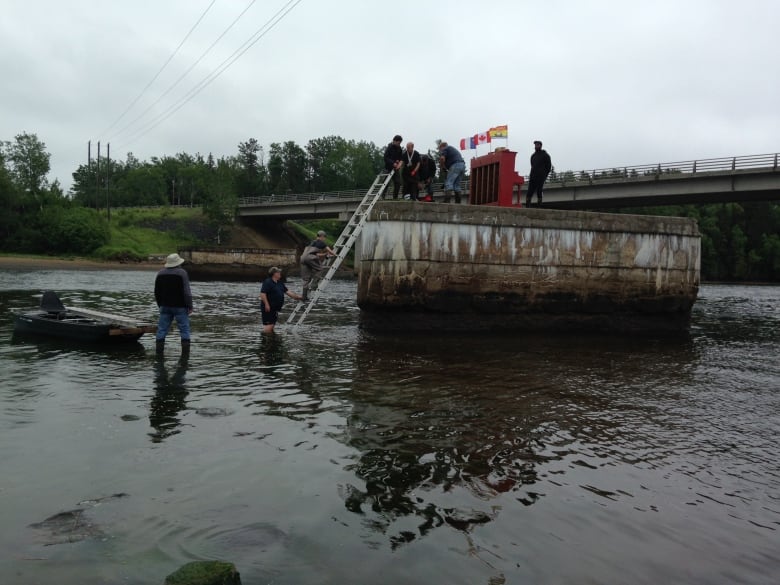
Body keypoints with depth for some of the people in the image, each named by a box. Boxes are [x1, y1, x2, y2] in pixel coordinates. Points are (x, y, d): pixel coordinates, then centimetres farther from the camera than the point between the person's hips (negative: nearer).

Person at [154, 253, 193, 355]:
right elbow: (187, 292, -13)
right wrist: (190, 306, -8)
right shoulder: (182, 273, -9)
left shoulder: (160, 274, 9)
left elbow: (157, 292, 15)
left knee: (162, 329, 8)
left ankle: (159, 350, 8)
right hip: (180, 306, -5)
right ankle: (185, 351, -2)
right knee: (184, 328, 1)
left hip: (165, 306, 5)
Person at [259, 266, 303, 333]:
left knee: (272, 325, 15)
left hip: (275, 308, 9)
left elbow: (287, 292, 18)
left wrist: (298, 296, 14)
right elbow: (262, 294, -21)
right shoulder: (267, 282, -14)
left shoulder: (279, 283, 14)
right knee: (268, 325, -12)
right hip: (268, 308, -9)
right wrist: (266, 304, -25)